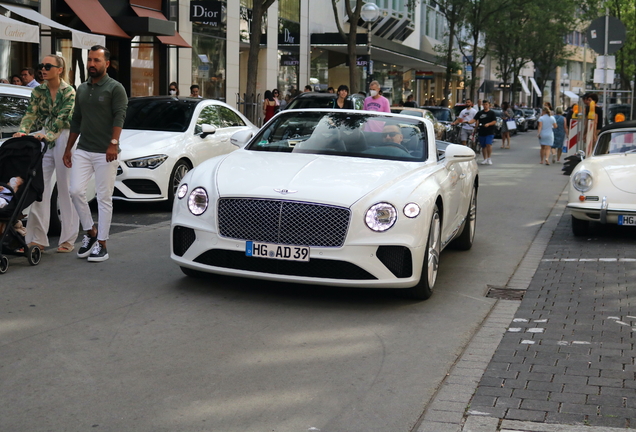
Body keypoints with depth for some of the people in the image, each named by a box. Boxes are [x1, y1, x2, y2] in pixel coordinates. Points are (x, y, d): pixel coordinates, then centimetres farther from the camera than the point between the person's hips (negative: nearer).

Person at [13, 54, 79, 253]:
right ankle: (38, 239, 6)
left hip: (64, 138, -5)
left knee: (66, 189, -1)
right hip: (44, 140, 5)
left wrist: (47, 134, -33)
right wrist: (23, 131, -23)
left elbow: (63, 118, -17)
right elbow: (31, 114, -3)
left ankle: (68, 239, 6)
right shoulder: (38, 92, 8)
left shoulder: (69, 92, -6)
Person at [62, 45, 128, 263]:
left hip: (105, 153, -6)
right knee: (76, 191, -6)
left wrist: (113, 143, -27)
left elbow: (119, 117, -14)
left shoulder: (115, 88, -3)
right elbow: (76, 121, 22)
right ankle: (90, 231, 13)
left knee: (104, 198, -2)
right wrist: (68, 149, 19)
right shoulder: (82, 89, 18)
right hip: (82, 150, 6)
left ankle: (101, 244, 5)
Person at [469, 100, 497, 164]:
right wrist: (469, 122, -16)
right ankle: (485, 159, 17)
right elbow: (474, 119, 3)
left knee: (488, 144, -17)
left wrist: (488, 124, -19)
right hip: (481, 132, 4)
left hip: (489, 132, -3)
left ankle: (489, 158, -6)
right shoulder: (480, 113, 11)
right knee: (483, 146, 7)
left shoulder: (492, 113, 4)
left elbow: (495, 121, -2)